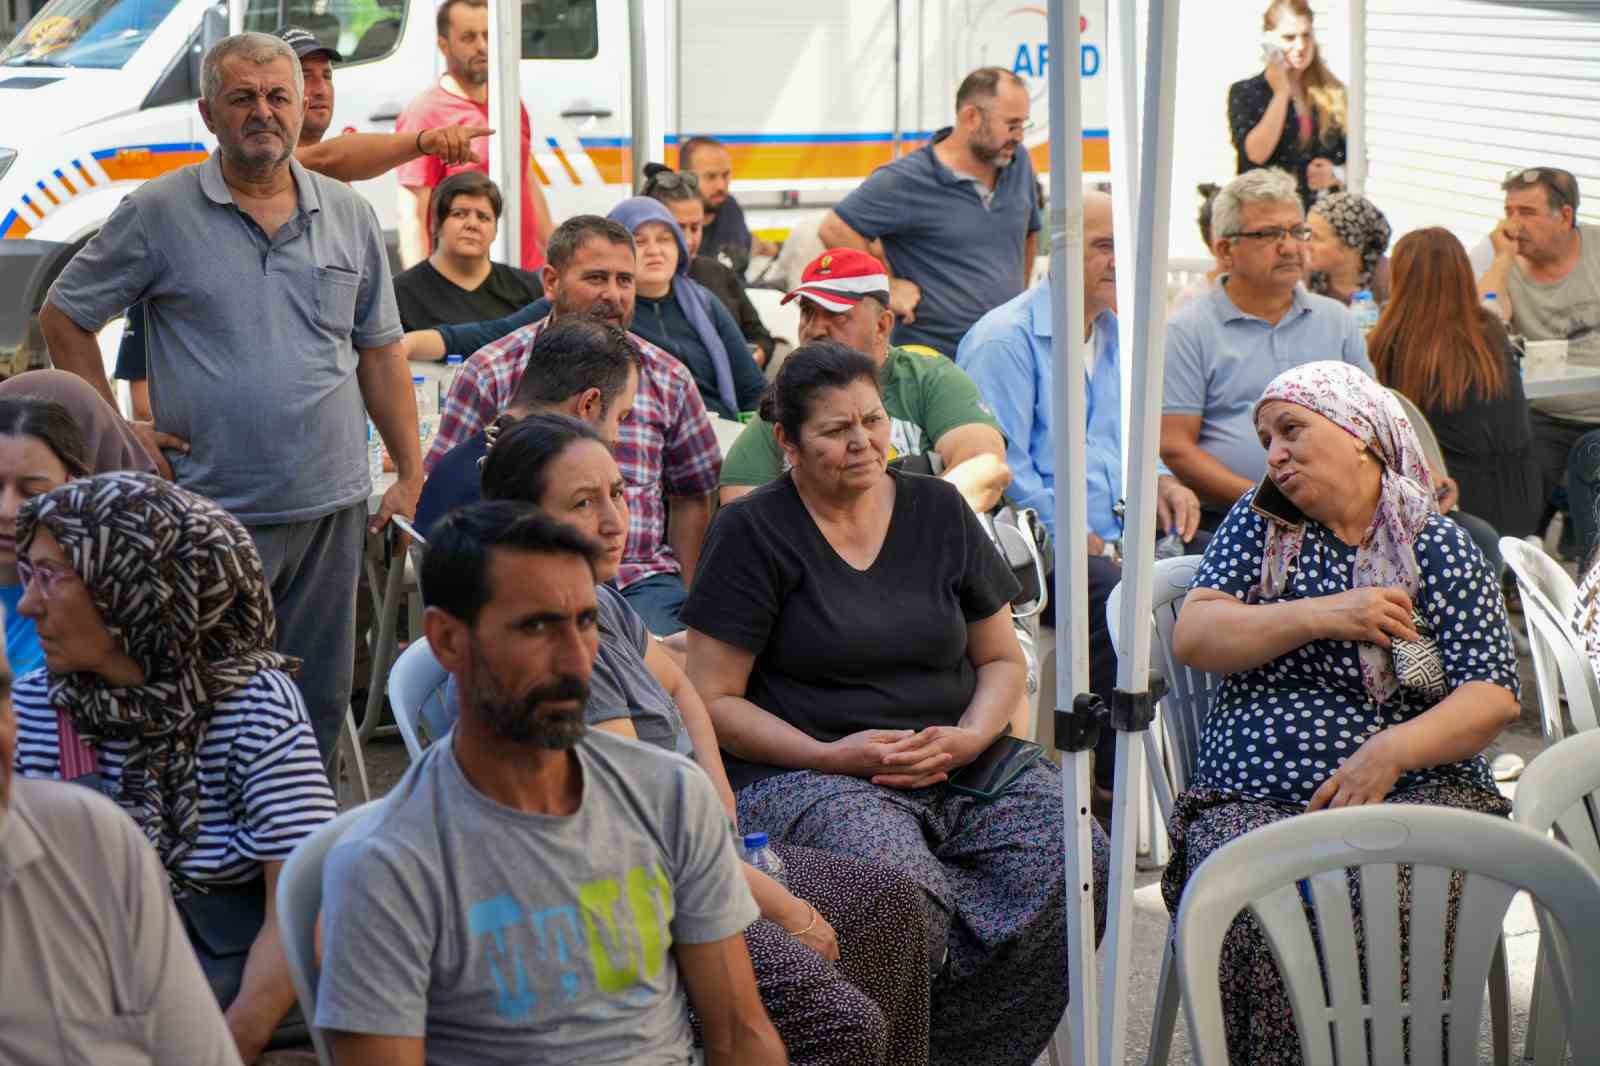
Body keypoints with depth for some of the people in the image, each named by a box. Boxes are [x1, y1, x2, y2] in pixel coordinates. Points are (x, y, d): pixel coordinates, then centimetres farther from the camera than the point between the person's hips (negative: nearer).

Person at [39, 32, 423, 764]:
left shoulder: (349, 216, 9)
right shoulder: (158, 214, -2)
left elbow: (379, 352, 13)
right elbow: (63, 317, 5)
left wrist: (411, 474, 9)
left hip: (332, 507, 4)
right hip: (214, 511, -4)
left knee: (321, 702, 10)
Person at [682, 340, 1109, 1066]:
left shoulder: (937, 510, 14)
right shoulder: (753, 532, 1)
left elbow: (1002, 659, 19)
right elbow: (713, 699, -1)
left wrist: (966, 740, -2)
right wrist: (831, 756, -12)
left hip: (957, 767, 5)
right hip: (801, 777, -5)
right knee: (904, 887, -37)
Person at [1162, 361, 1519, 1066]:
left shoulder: (1441, 549, 9)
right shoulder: (1258, 523, 16)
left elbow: (1493, 698, 0)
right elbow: (1192, 638, 3)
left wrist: (1392, 751, -16)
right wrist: (1322, 617, -8)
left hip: (1411, 790, -1)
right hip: (1251, 798, 1)